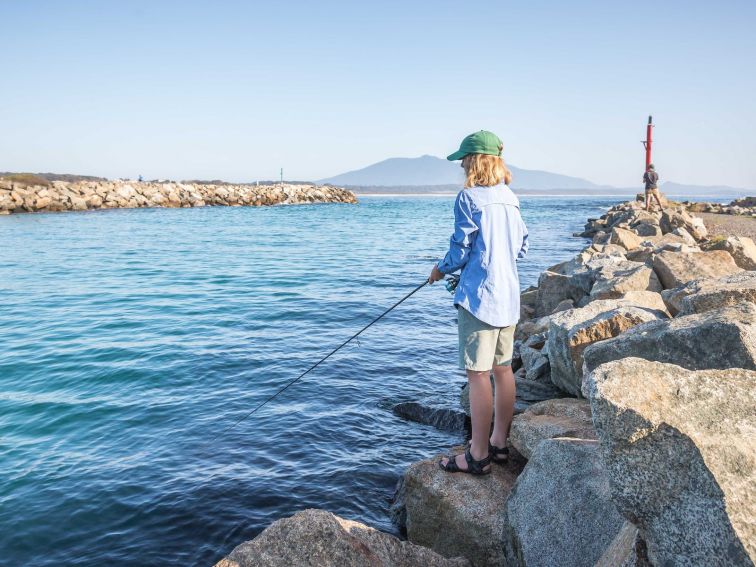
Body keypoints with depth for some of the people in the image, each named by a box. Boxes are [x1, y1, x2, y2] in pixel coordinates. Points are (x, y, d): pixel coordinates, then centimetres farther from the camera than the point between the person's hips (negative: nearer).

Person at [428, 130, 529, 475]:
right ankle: (499, 442, 25)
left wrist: (441, 269, 7)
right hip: (509, 296, 8)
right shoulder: (510, 198, 12)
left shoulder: (469, 198, -12)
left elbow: (461, 250, -11)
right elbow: (522, 248, 16)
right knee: (503, 369, 14)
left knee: (478, 374, -3)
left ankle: (478, 455, 4)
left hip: (479, 296, -8)